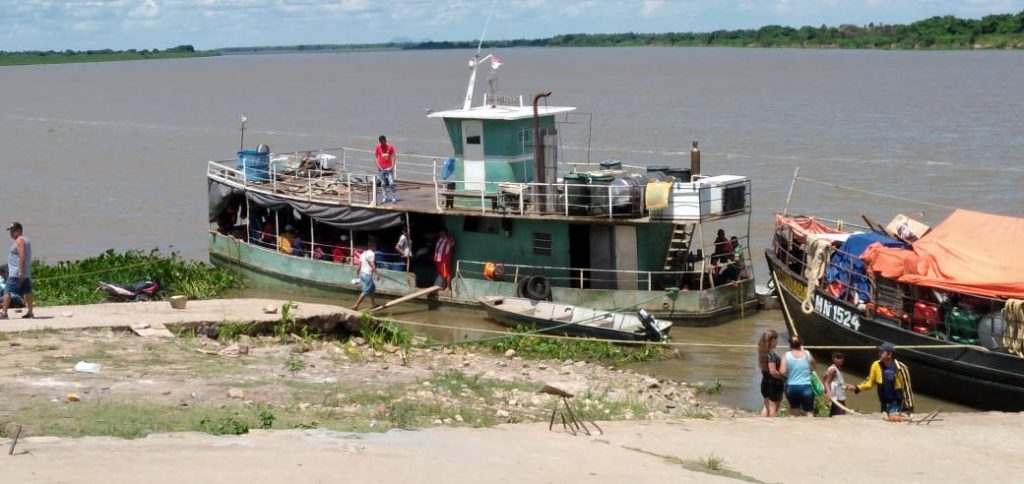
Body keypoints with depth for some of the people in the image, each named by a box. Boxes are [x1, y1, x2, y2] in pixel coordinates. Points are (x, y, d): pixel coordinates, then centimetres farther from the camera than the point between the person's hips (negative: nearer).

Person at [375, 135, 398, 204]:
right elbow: (377, 157, 8)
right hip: (382, 168, 2)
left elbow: (393, 157, -3)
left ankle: (394, 198, 0)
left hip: (389, 168, -2)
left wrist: (392, 166, -12)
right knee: (383, 184, 5)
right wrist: (378, 165, -5)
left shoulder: (390, 147, -4)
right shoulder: (378, 147, 3)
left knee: (391, 183, -6)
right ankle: (384, 198, 10)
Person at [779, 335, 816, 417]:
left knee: (795, 413, 14)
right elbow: (813, 368, 17)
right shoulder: (807, 354, 0)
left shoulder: (787, 355, -5)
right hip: (806, 387, -1)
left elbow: (782, 372, -13)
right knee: (809, 412, 0)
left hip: (791, 387, 1)